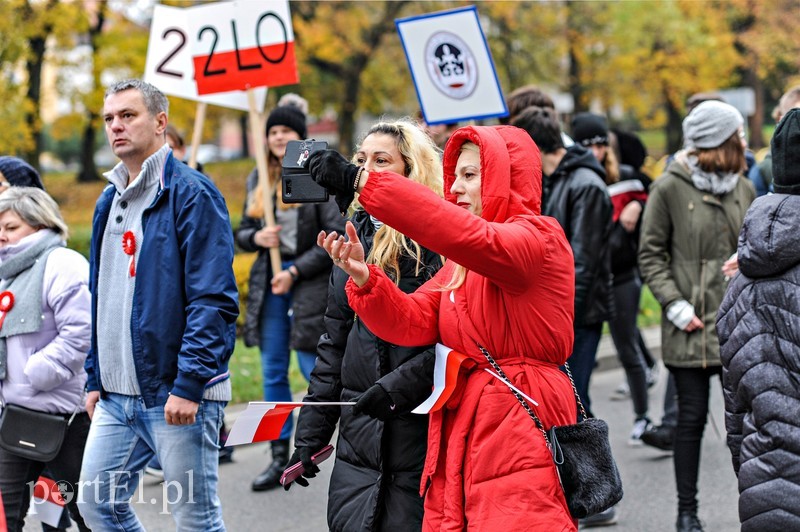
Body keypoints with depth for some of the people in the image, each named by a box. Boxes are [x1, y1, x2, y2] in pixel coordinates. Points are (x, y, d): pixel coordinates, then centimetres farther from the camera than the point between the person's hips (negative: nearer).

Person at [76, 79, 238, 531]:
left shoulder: (190, 193, -10)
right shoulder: (110, 200, 15)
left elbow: (214, 299, -16)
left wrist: (189, 384, -21)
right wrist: (96, 379, 17)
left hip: (178, 395, -8)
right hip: (117, 396, 8)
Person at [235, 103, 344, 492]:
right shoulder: (257, 180, 12)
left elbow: (335, 237, -8)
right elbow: (242, 231, 17)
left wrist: (296, 271, -13)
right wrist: (255, 237, -7)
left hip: (311, 282, -5)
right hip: (269, 283, 5)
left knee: (315, 369, -6)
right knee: (272, 373, 6)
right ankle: (280, 458, 13)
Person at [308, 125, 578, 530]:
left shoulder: (538, 238, -7)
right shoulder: (460, 264, 20)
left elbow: (469, 237, -28)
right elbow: (414, 322, 6)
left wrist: (361, 182, -30)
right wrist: (364, 278, -14)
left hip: (521, 434, -7)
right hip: (459, 436, 7)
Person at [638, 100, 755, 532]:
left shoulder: (743, 188, 10)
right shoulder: (670, 188, -4)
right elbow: (650, 255, -1)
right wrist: (675, 306, -10)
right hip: (691, 323, -4)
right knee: (692, 416, 2)